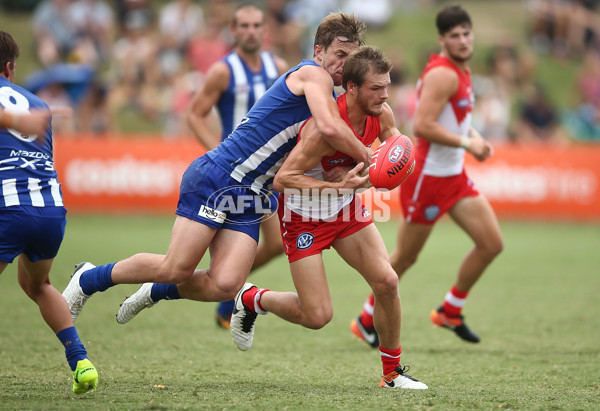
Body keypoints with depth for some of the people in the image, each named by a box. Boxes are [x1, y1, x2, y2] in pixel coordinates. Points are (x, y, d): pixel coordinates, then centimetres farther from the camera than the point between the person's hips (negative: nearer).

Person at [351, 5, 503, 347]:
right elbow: (423, 126, -28)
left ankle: (450, 312, 18)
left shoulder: (462, 72, 10)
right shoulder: (442, 74, -20)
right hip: (427, 177, -9)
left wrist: (474, 136, 7)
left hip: (454, 176, 9)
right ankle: (366, 321, 23)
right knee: (406, 257, 4)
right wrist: (467, 143, -21)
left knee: (492, 244, 2)